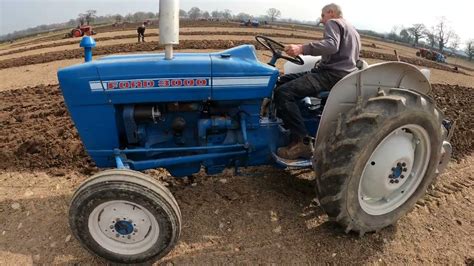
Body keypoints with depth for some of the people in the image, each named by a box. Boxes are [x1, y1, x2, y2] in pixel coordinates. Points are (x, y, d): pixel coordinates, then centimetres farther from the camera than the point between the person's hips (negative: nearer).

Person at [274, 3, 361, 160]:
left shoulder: (333, 23, 0)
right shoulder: (352, 31, 30)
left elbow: (332, 45, -23)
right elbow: (352, 57, 38)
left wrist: (302, 48, -34)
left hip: (333, 75, -10)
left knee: (283, 92, -27)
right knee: (282, 81, 9)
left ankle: (302, 142, -27)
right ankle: (285, 127, 5)